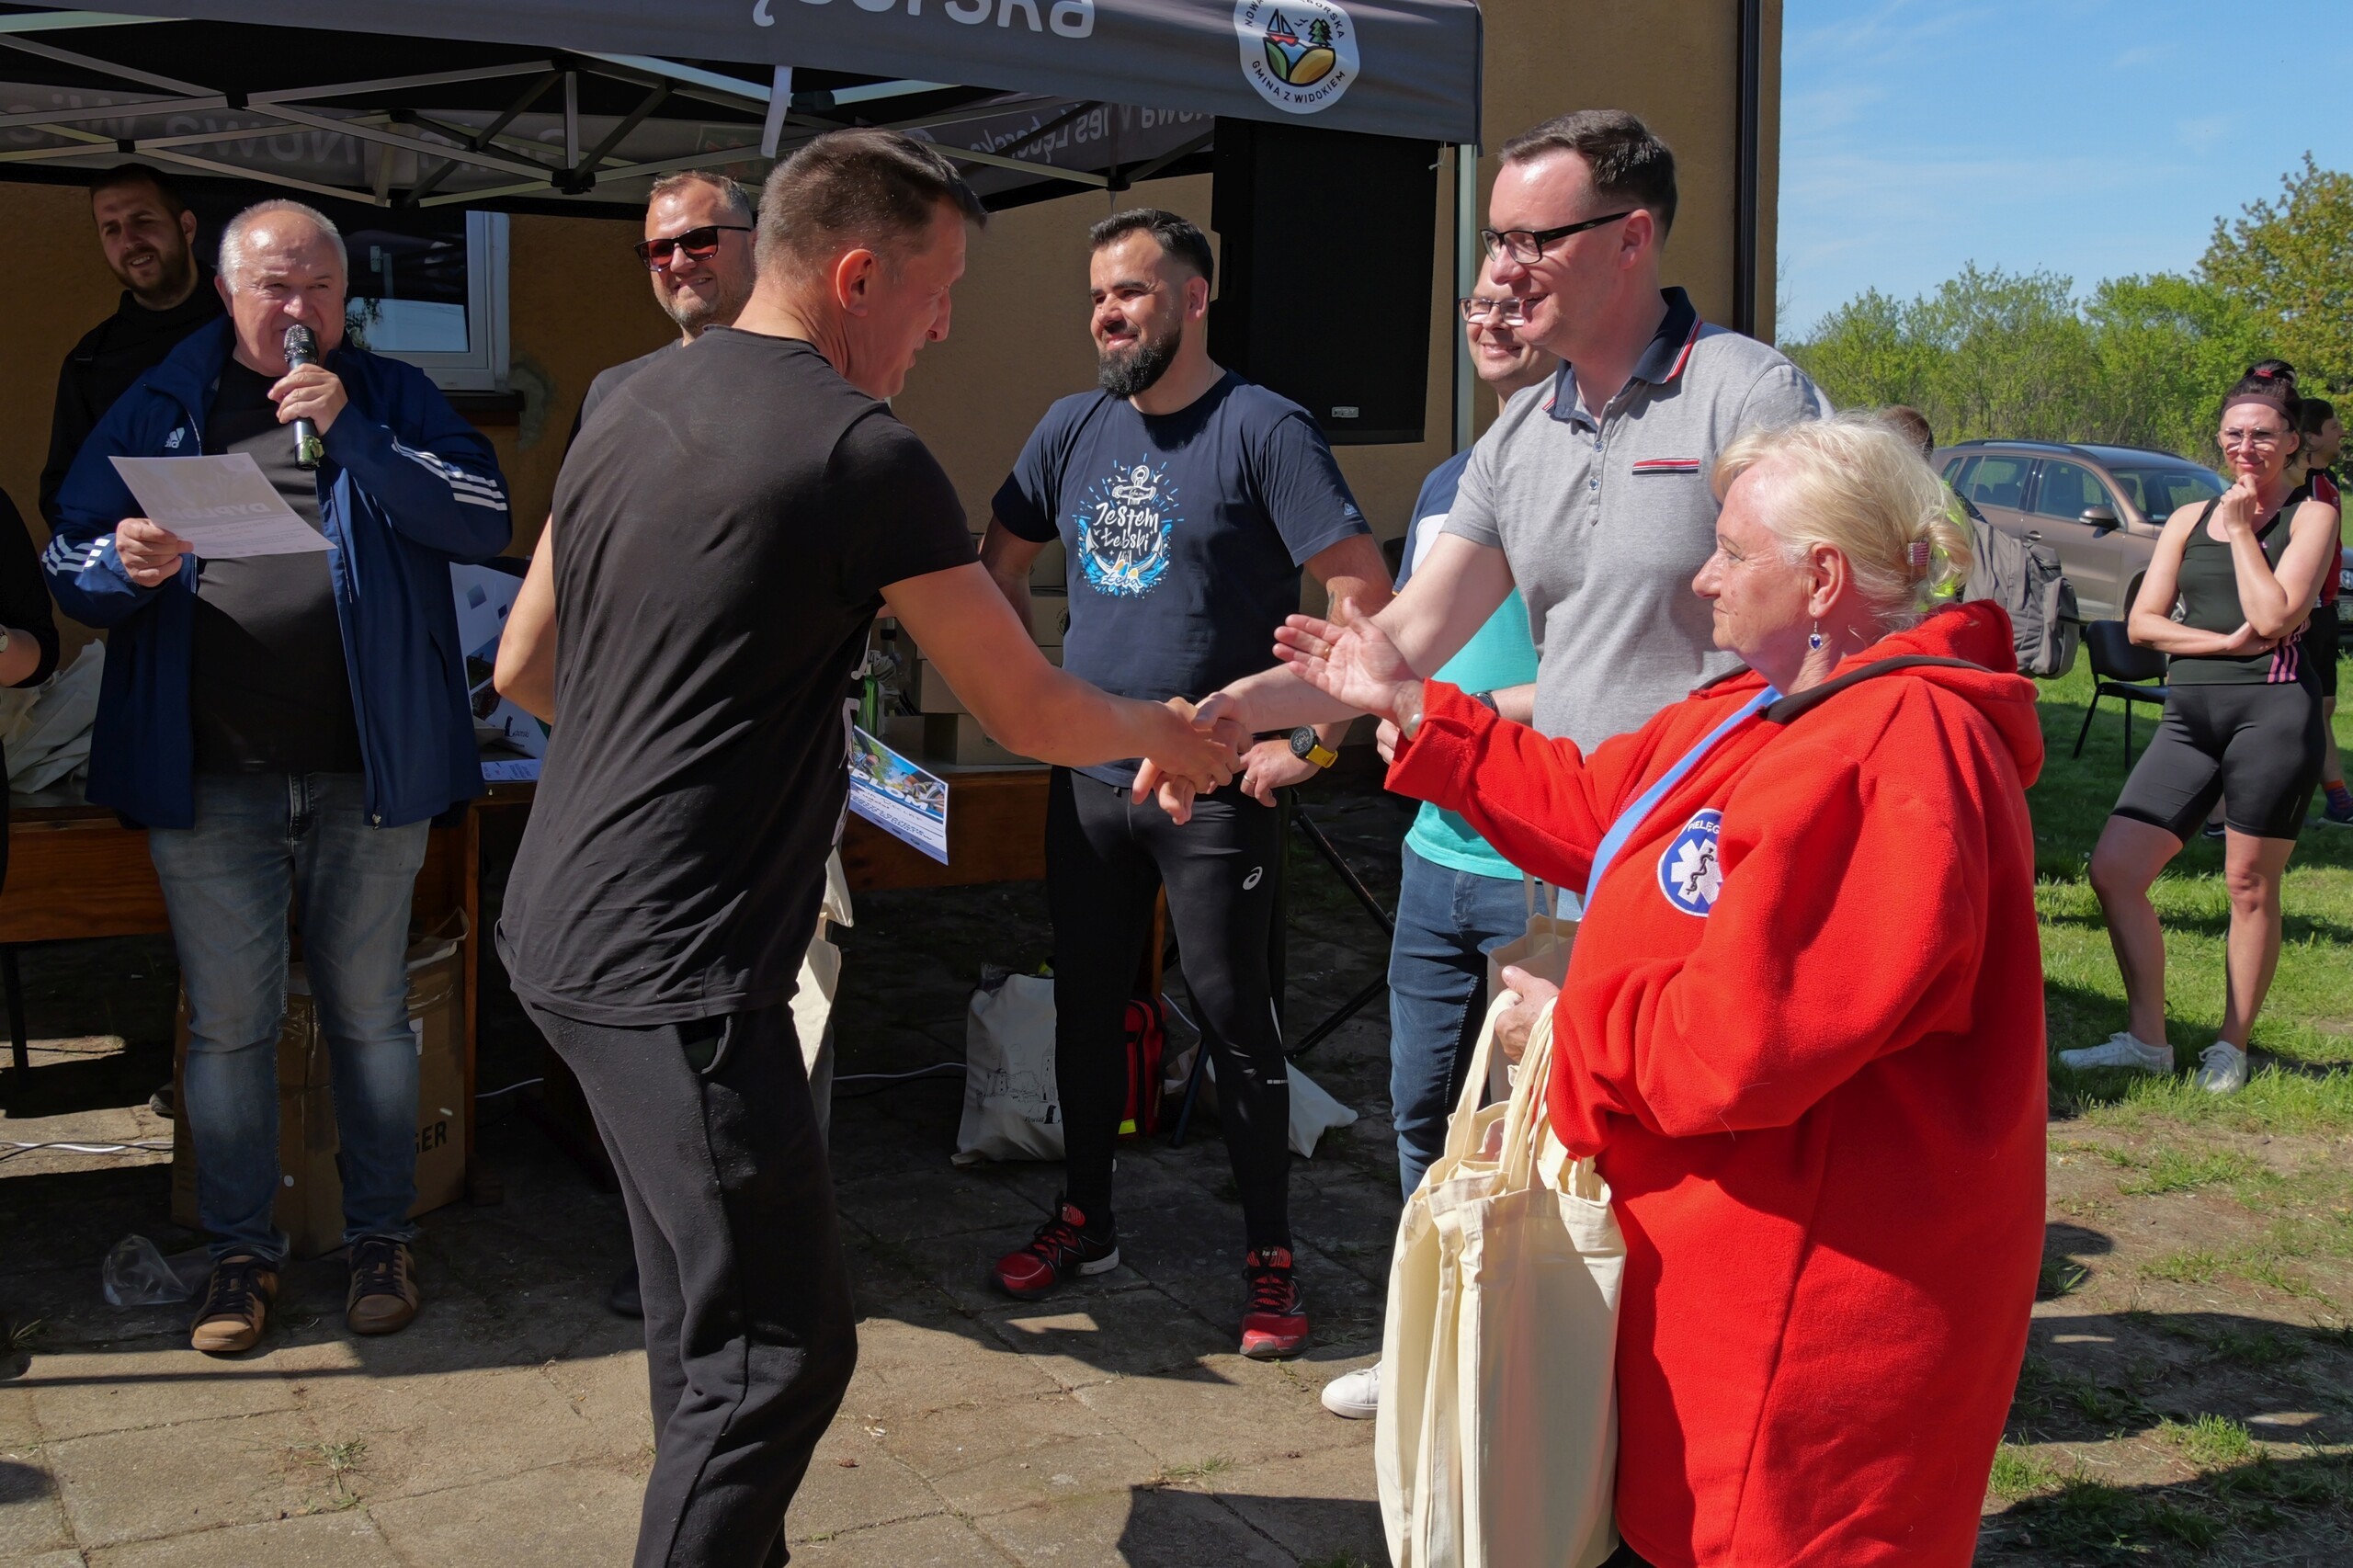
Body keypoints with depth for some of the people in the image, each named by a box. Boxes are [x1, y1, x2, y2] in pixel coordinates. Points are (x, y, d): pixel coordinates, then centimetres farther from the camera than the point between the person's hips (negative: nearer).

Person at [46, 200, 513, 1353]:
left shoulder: (394, 400, 6)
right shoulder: (159, 409, 8)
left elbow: (488, 521, -9)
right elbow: (67, 565, 8)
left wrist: (351, 431, -17)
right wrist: (125, 564, -15)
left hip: (369, 776, -1)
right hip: (208, 779, 1)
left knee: (370, 1010, 9)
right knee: (228, 1022, 7)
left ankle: (381, 1235, 23)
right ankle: (241, 1249, 21)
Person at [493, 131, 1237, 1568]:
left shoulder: (632, 410, 11)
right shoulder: (861, 452, -14)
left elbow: (527, 664, 19)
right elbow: (1030, 712, -7)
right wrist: (1157, 731, 13)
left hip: (566, 927, 10)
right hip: (673, 964, -9)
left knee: (709, 1320, 19)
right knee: (778, 1348, -1)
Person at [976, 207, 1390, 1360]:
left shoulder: (1261, 428, -10)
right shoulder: (1074, 428, 9)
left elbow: (1365, 589, -14)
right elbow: (1002, 563, 21)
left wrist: (1312, 740, -15)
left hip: (1215, 788, -6)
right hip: (1086, 778, 6)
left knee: (1235, 1023, 1)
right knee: (1085, 1005, 15)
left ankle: (1271, 1261, 15)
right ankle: (1083, 1221, 32)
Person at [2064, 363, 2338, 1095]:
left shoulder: (2311, 514, 3)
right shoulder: (2189, 521, 16)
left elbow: (2274, 617, -11)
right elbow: (2142, 622, 8)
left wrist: (2241, 529, -4)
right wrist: (2225, 642, -7)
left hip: (2274, 709, -5)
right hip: (2189, 714, 5)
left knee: (2250, 886, 2)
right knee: (2114, 871, -2)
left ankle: (2231, 1048, 15)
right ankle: (2147, 1038, 10)